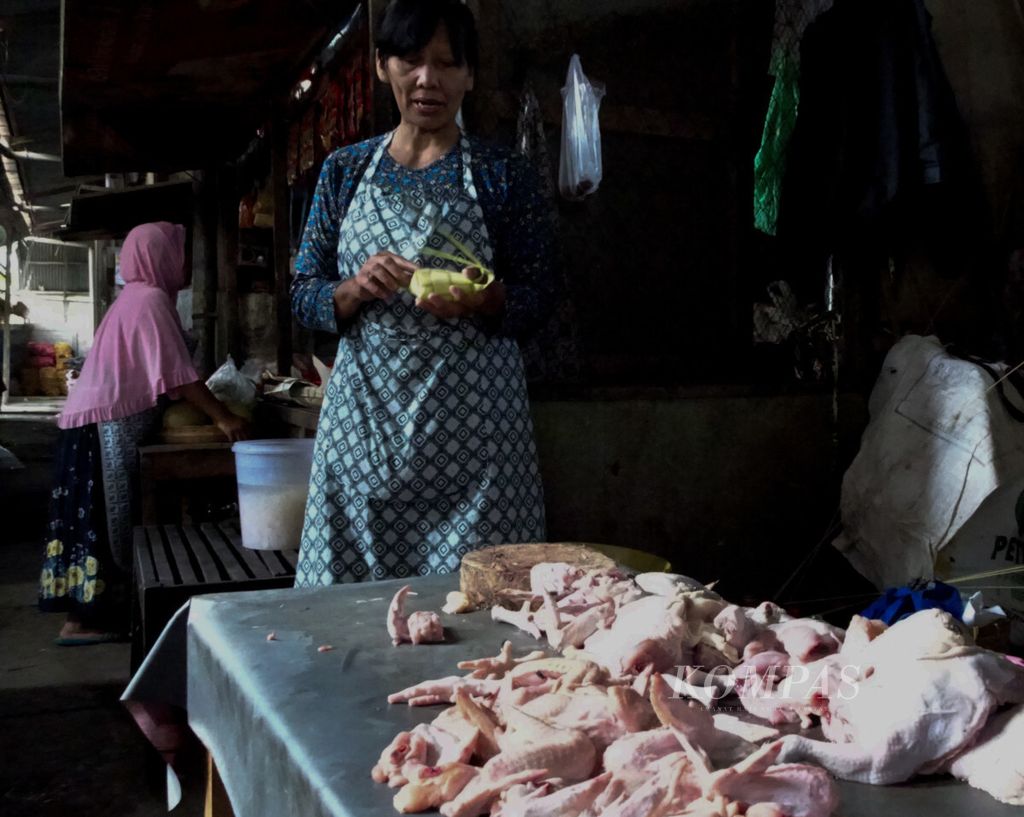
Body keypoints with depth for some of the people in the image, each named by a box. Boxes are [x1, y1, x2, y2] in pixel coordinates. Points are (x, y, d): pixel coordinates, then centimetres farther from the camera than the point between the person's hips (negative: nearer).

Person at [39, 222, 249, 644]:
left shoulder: (137, 296, 17)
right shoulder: (151, 298, -13)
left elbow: (155, 375, 16)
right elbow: (176, 377, -19)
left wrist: (211, 409, 15)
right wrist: (223, 417, -17)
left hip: (102, 421, 9)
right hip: (106, 425, -9)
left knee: (98, 519, 11)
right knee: (102, 520, -4)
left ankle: (86, 610, 16)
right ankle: (86, 618, 3)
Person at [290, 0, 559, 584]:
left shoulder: (505, 176, 5)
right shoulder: (345, 170, 11)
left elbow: (540, 299, 3)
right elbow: (303, 295, 10)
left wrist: (482, 300, -17)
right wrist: (356, 290, -11)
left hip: (473, 415, -1)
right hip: (365, 410, 2)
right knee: (353, 590, 2)